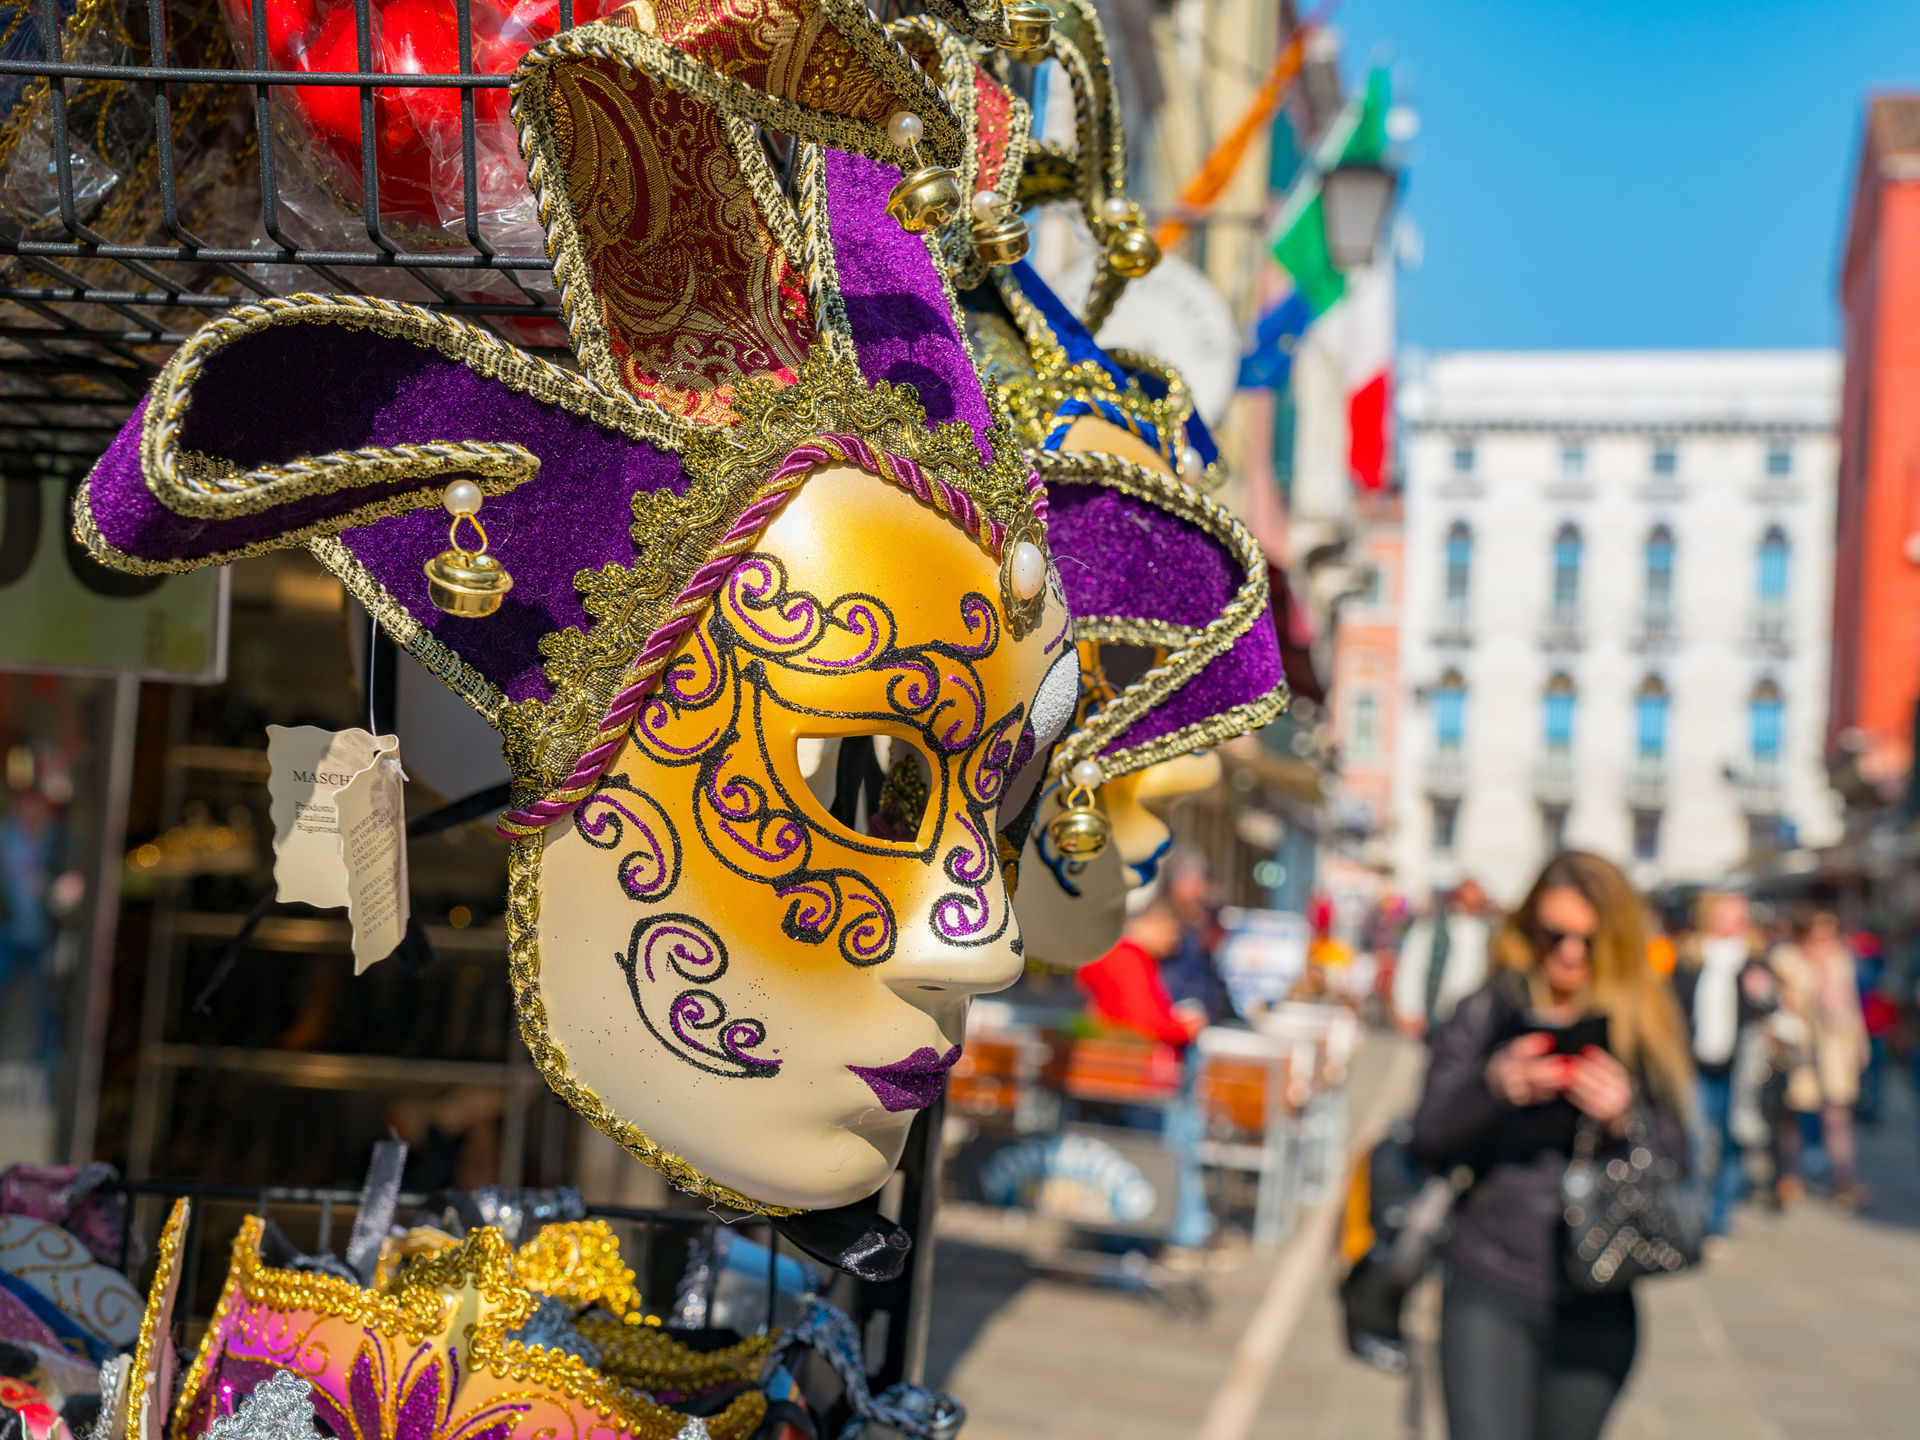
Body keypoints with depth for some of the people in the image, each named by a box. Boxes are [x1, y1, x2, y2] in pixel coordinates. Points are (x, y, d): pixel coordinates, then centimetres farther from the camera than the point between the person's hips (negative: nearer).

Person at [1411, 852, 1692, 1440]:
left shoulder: (1646, 1028, 4)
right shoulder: (1484, 1014, 2)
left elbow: (1676, 1160, 2)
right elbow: (1429, 1140, -2)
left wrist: (1625, 1117, -17)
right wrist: (1492, 1090, -19)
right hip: (1489, 1287, -2)